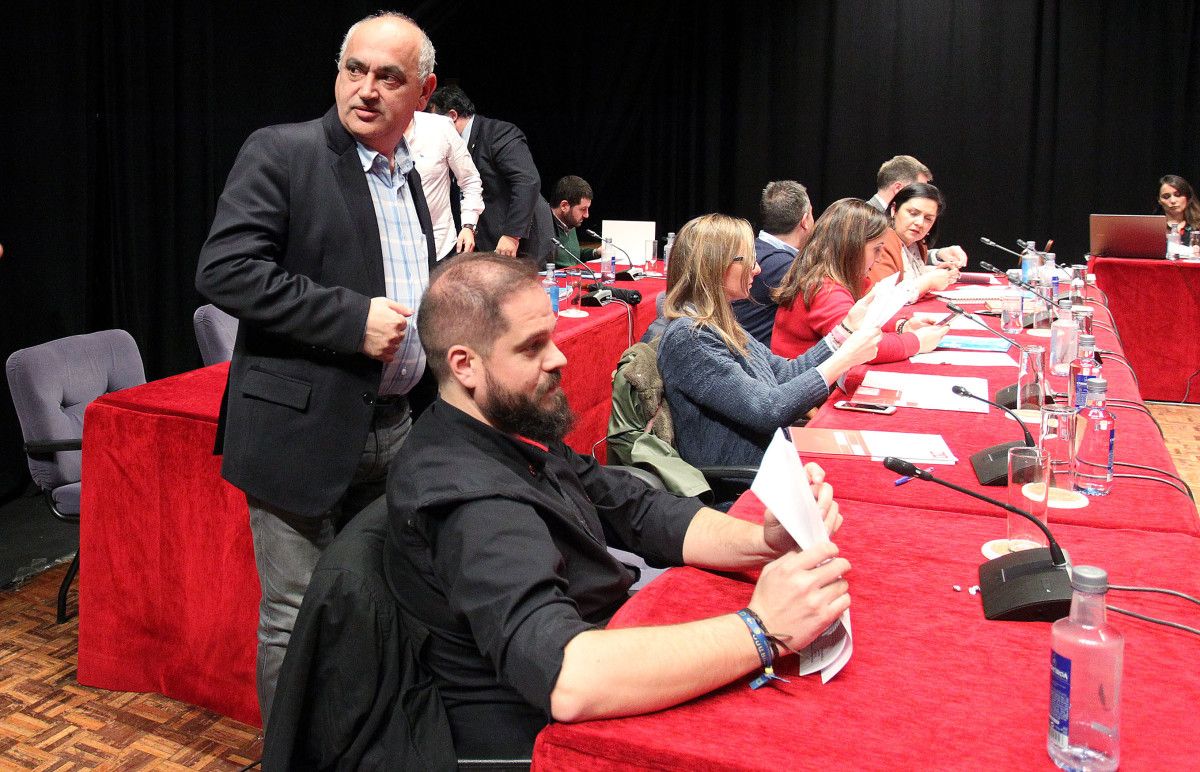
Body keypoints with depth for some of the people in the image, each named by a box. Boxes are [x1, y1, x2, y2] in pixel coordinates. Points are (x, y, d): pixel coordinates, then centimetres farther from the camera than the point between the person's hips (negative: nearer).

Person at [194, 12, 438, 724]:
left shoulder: (408, 176, 14)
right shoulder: (282, 153, -9)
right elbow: (225, 270, -20)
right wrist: (353, 320, -22)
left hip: (392, 429, 7)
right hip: (304, 430, -7)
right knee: (298, 619, 3)